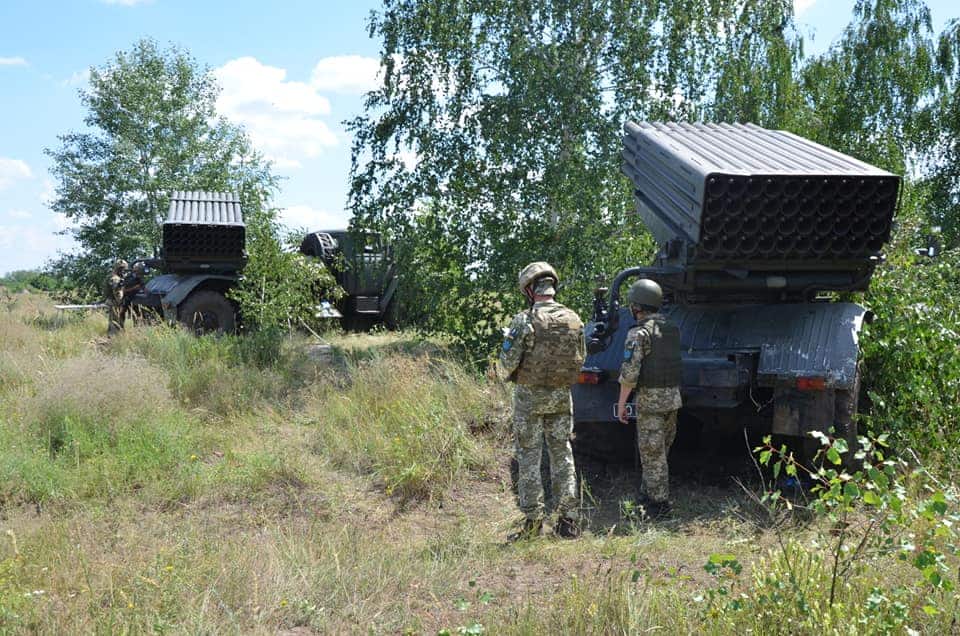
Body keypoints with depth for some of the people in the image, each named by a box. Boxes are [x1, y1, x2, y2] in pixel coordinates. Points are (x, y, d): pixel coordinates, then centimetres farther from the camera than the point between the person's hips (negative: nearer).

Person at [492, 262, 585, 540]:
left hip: (530, 397, -4)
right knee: (562, 455, 12)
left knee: (529, 457, 5)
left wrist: (498, 371, 7)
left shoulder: (524, 321, -16)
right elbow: (579, 361, 9)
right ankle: (569, 520, 13)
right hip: (562, 397, 4)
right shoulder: (574, 320, 0)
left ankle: (533, 519, 5)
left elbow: (507, 364, -15)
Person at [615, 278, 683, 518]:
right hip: (673, 398, 7)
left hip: (650, 399, -7)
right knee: (659, 451, 18)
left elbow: (629, 373, -17)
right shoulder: (673, 329, 9)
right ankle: (647, 493, 29)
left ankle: (659, 503, 5)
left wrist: (621, 404, -10)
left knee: (652, 453, 1)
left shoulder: (639, 333, -14)